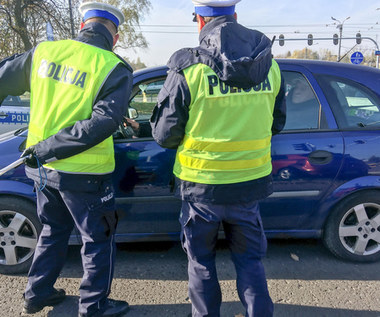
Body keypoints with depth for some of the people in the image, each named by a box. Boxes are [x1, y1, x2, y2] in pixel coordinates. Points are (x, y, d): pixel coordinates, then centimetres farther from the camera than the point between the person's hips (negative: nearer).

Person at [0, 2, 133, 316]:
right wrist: (47, 149, -19)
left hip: (41, 168, 6)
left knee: (54, 230, 26)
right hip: (83, 173, -5)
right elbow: (103, 122, -24)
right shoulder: (115, 69, -12)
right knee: (98, 239, 14)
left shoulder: (45, 50, 1)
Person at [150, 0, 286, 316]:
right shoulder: (269, 66, -2)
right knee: (250, 260, 21)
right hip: (251, 183, 3)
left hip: (202, 186, -3)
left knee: (201, 261, 19)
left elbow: (164, 135, -9)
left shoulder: (188, 68, -15)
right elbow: (276, 123, 10)